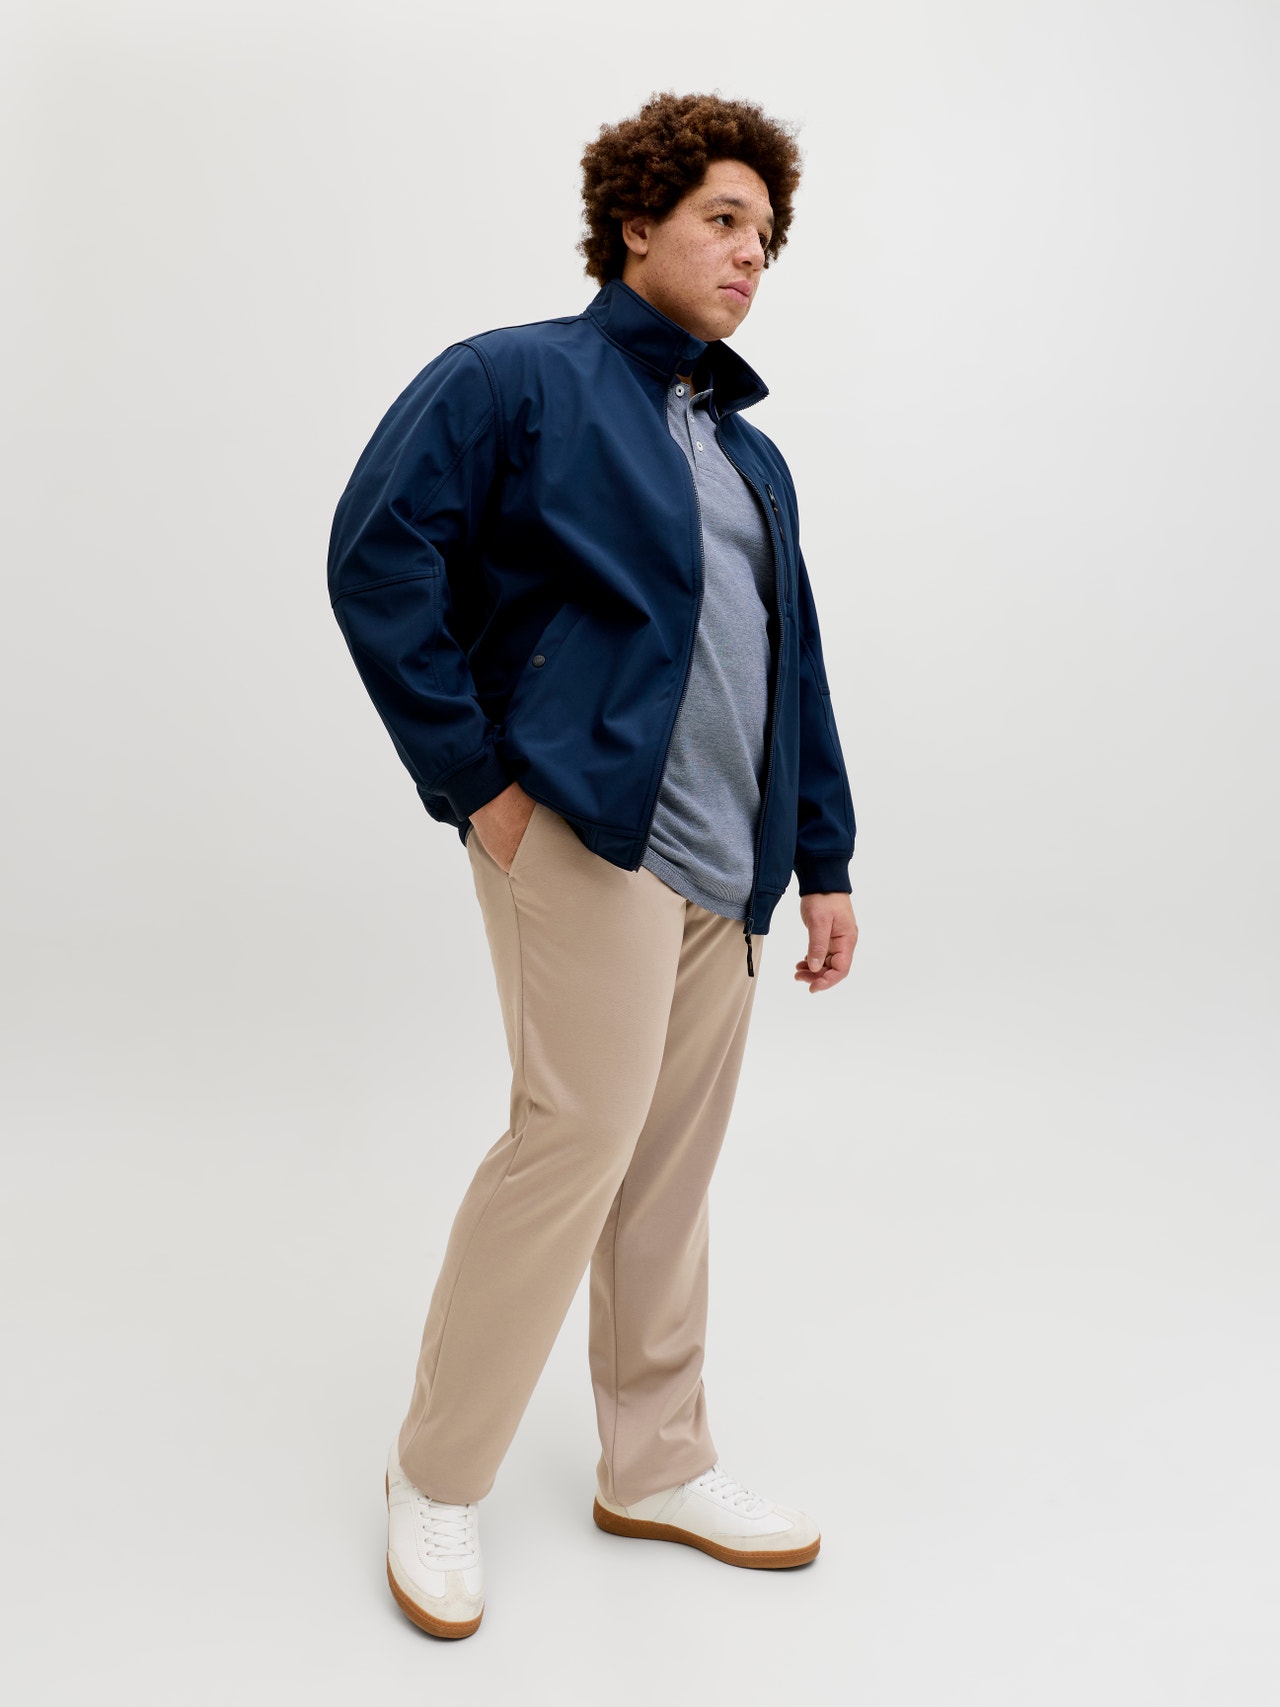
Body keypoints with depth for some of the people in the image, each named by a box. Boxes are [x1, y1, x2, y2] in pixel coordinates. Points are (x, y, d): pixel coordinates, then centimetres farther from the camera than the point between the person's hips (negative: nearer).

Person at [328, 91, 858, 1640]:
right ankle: (435, 1479, 12)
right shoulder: (514, 379, 1)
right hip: (587, 827, -7)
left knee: (671, 1168, 12)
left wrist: (822, 856, 16)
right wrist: (472, 776, -13)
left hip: (722, 867, 8)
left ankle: (657, 1466, 27)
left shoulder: (751, 454, 23)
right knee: (579, 1135, -9)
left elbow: (792, 670, 22)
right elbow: (377, 558, -9)